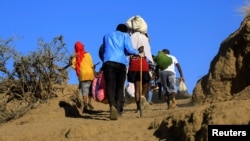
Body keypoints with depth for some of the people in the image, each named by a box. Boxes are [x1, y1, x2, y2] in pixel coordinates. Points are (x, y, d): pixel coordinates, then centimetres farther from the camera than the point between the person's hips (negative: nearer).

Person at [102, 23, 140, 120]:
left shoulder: (107, 36, 27)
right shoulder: (125, 35, 18)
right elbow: (129, 49, 3)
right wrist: (137, 52, 22)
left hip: (108, 62, 1)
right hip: (121, 63, -1)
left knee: (109, 86, -8)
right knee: (119, 87, 12)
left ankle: (112, 106, -33)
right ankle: (118, 109, 9)